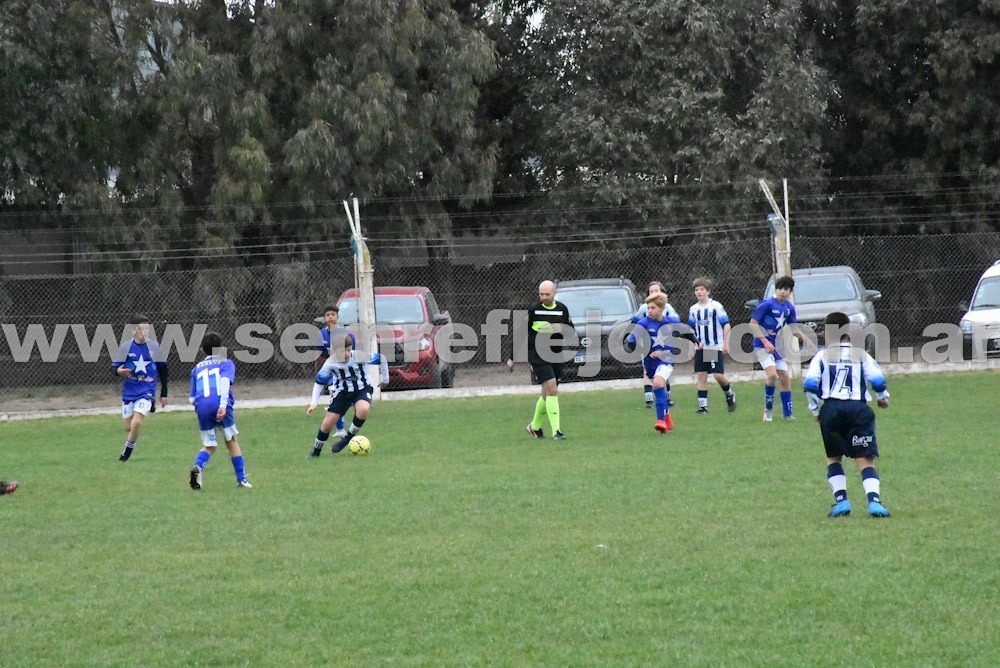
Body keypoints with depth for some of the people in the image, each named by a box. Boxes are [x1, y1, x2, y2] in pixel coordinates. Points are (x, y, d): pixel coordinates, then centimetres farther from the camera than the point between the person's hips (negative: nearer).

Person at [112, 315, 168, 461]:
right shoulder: (126, 347, -4)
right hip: (129, 392, 1)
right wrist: (119, 371, -26)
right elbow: (115, 367, 0)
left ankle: (126, 453, -3)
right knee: (128, 427, 5)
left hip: (146, 392, -1)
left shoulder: (154, 347, -2)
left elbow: (162, 370, 8)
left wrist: (163, 394, 10)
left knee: (136, 423, -19)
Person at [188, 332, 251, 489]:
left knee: (209, 446, 15)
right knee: (231, 441, 16)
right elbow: (225, 380, -8)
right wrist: (223, 404, -19)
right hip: (220, 405, -2)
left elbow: (192, 399, 18)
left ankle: (198, 466, -16)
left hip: (202, 408, 2)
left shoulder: (197, 368, 25)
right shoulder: (226, 363, 15)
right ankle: (242, 479, 16)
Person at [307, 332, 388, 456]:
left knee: (363, 409, -36)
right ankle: (316, 451, 21)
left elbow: (381, 359, -9)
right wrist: (314, 403, -7)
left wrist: (384, 378, 3)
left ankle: (348, 437, -11)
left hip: (362, 390, -2)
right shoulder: (330, 363, -18)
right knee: (327, 424, -5)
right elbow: (319, 382, -2)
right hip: (342, 392, 2)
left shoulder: (359, 356, -25)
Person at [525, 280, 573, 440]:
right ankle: (556, 430, -20)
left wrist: (561, 329, -10)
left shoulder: (562, 309, 5)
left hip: (556, 356, 5)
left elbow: (570, 329, 15)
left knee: (548, 394, 14)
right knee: (551, 389, -19)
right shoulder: (533, 309, -5)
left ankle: (535, 426, 35)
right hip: (538, 356, -5)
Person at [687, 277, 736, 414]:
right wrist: (696, 341, 1)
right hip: (701, 348, 5)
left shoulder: (716, 306, -7)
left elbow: (726, 325, -7)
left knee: (718, 375, -10)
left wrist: (725, 343, -11)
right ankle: (703, 405, 3)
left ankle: (730, 395, 18)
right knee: (701, 376, -1)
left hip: (716, 347, -5)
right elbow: (691, 328, 17)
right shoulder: (693, 309, 8)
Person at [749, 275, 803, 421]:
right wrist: (765, 341, -19)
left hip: (776, 345, 7)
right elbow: (752, 323, -14)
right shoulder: (767, 304, -16)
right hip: (762, 344, -7)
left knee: (785, 377, 5)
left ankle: (787, 413, 15)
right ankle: (768, 409, -4)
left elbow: (793, 329, 14)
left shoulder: (789, 308, 4)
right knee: (772, 374, -22)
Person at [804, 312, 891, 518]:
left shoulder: (822, 356, 10)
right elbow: (877, 379, 3)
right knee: (866, 460, -2)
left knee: (833, 458, 18)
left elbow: (810, 384, -2)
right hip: (858, 408, 0)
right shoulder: (861, 354, 11)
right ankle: (874, 500, -22)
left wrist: (816, 410, 10)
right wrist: (883, 398, 23)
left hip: (830, 408, 0)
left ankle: (841, 500, 4)